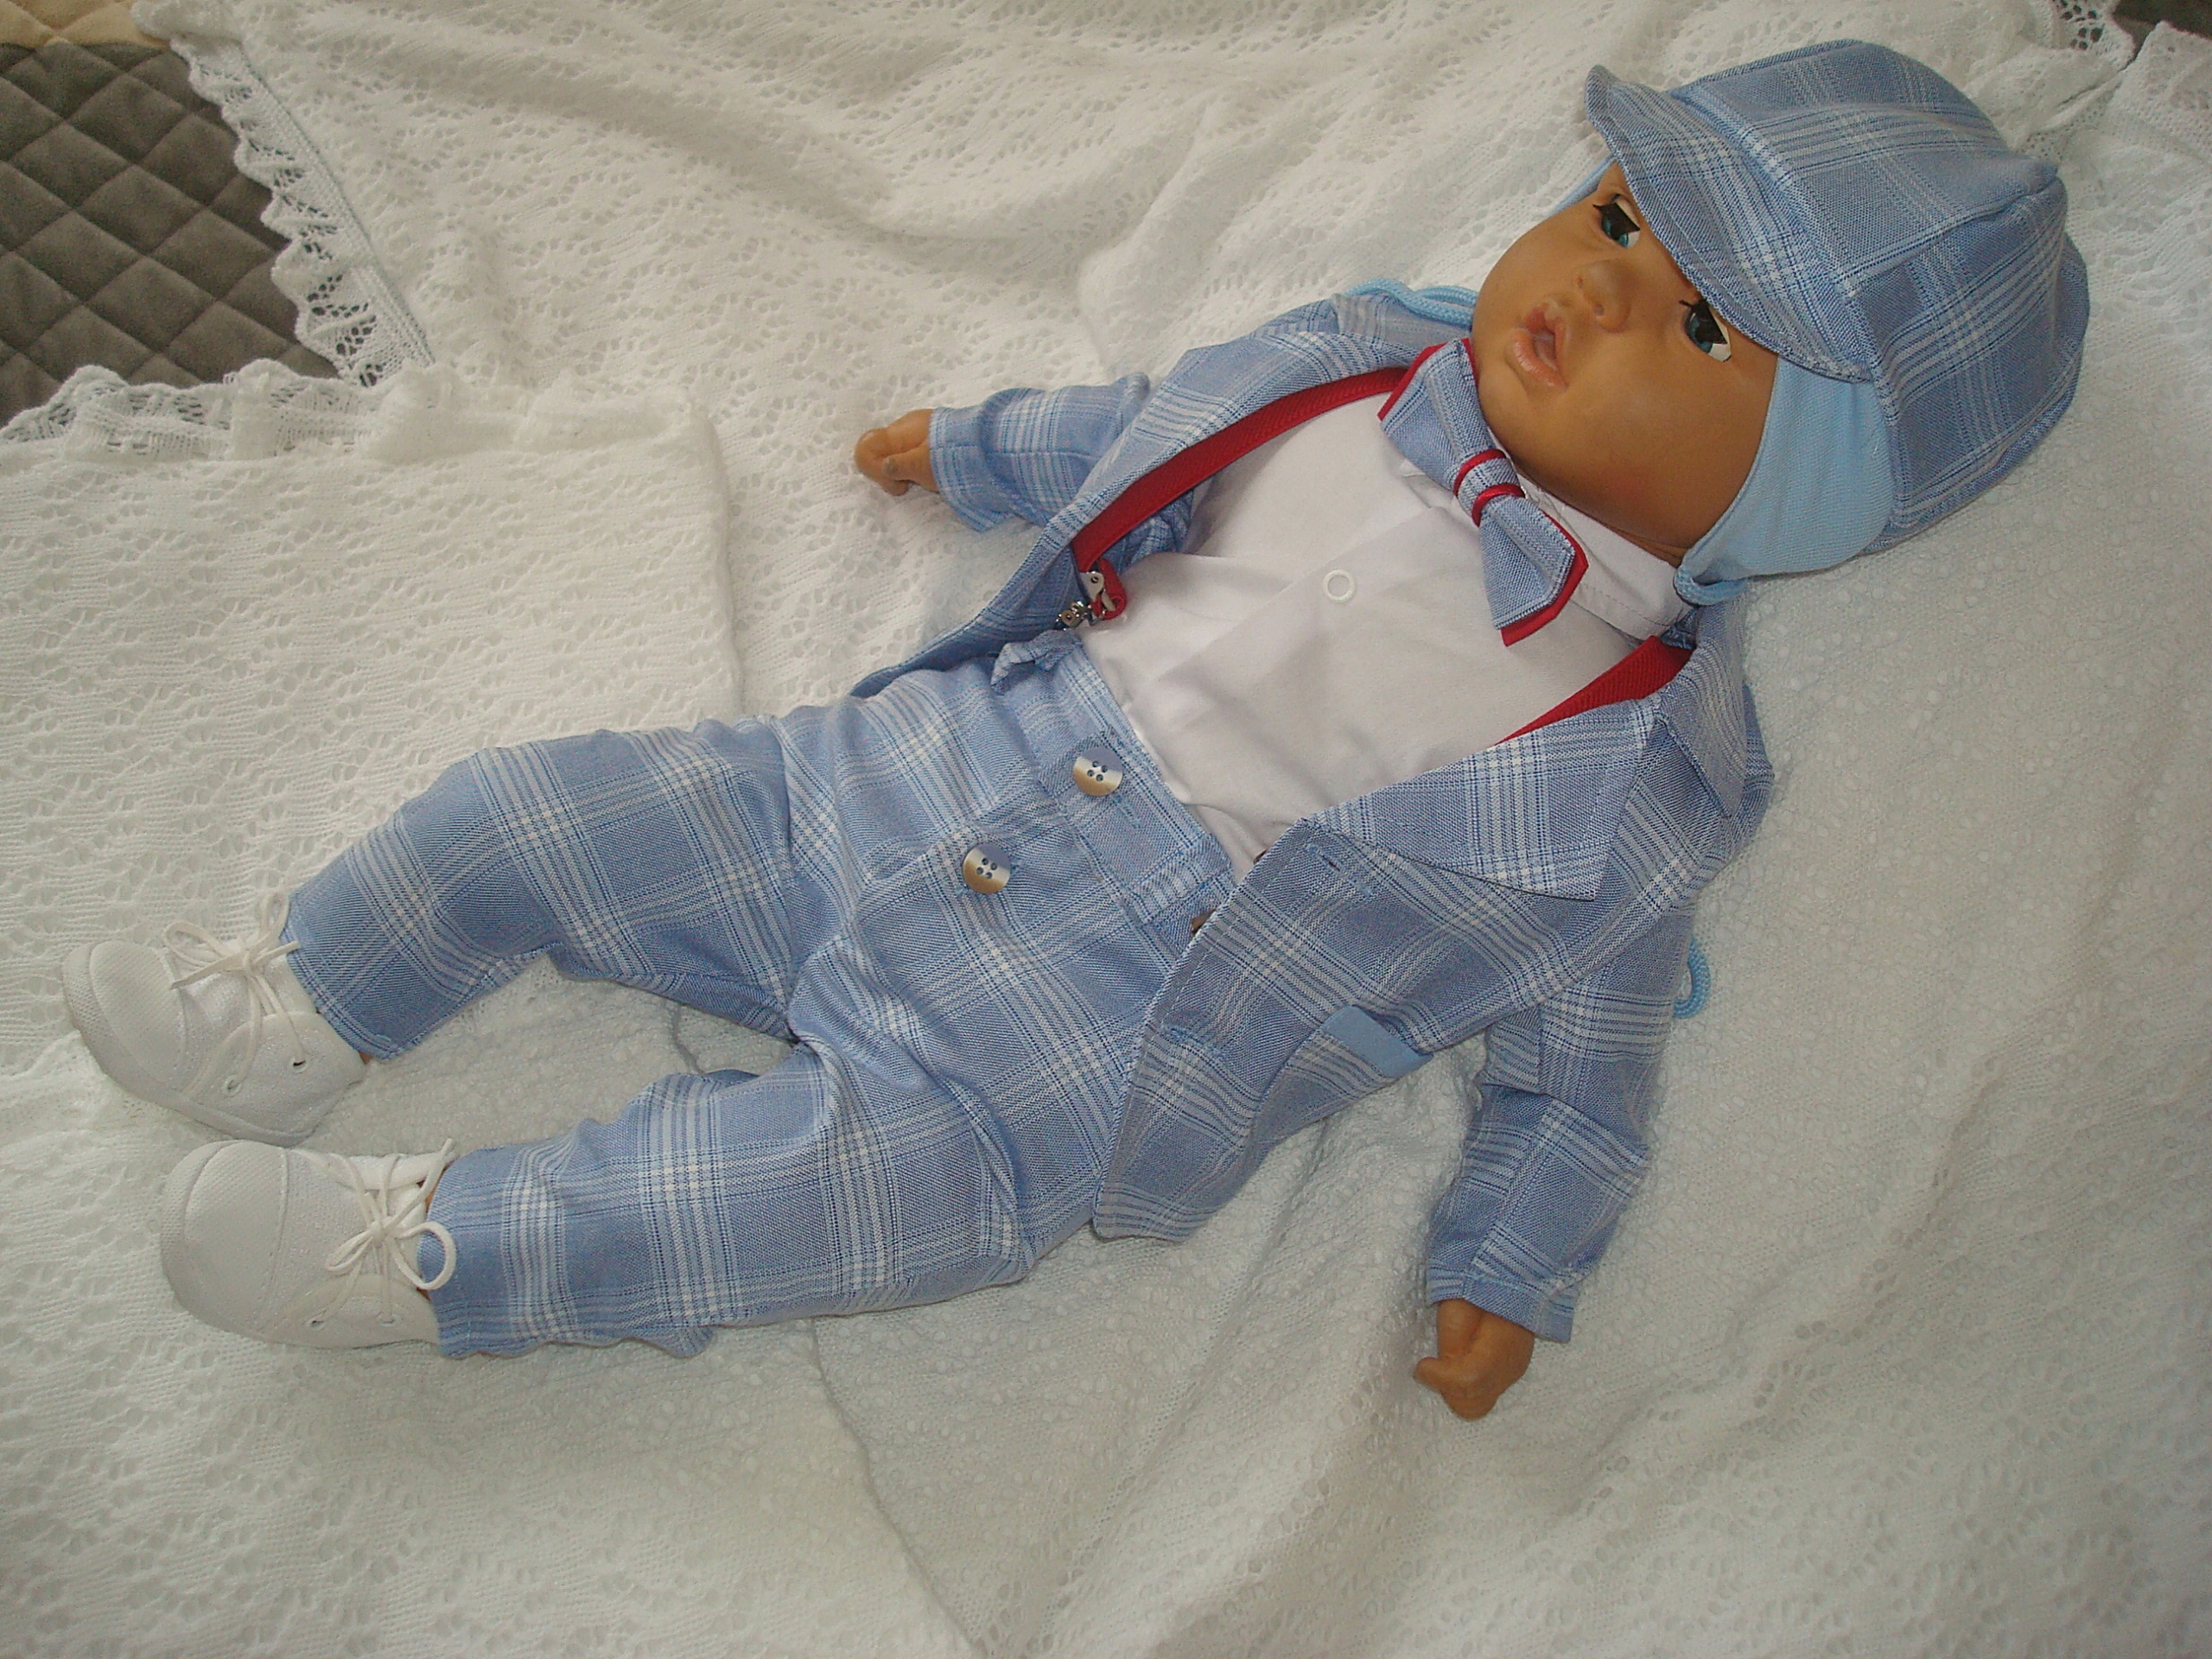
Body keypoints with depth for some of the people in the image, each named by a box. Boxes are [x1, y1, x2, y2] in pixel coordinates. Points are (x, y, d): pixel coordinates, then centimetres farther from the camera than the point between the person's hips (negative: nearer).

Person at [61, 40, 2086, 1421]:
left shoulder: (1638, 767, -10)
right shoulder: (1354, 369, 1)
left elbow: (1579, 1043, 0)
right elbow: (1139, 438, 19)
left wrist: (1510, 1268, -3)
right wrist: (968, 444, 29)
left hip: (1087, 1030, -4)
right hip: (926, 778, 5)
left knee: (886, 1169, -30)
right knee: (540, 810, 3)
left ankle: (424, 1248, -11)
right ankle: (303, 1007, 26)